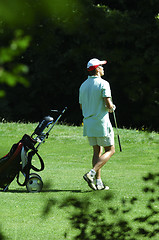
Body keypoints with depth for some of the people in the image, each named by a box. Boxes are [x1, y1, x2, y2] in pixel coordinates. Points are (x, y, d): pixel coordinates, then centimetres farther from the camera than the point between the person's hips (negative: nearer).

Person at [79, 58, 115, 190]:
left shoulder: (83, 85, 10)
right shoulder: (103, 84, -12)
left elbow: (82, 106, 18)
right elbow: (109, 105, -18)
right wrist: (111, 108, 4)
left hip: (88, 123, 7)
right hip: (101, 122, -7)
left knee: (97, 151, 13)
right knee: (110, 150, 3)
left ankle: (98, 182, 8)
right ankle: (91, 173, -14)